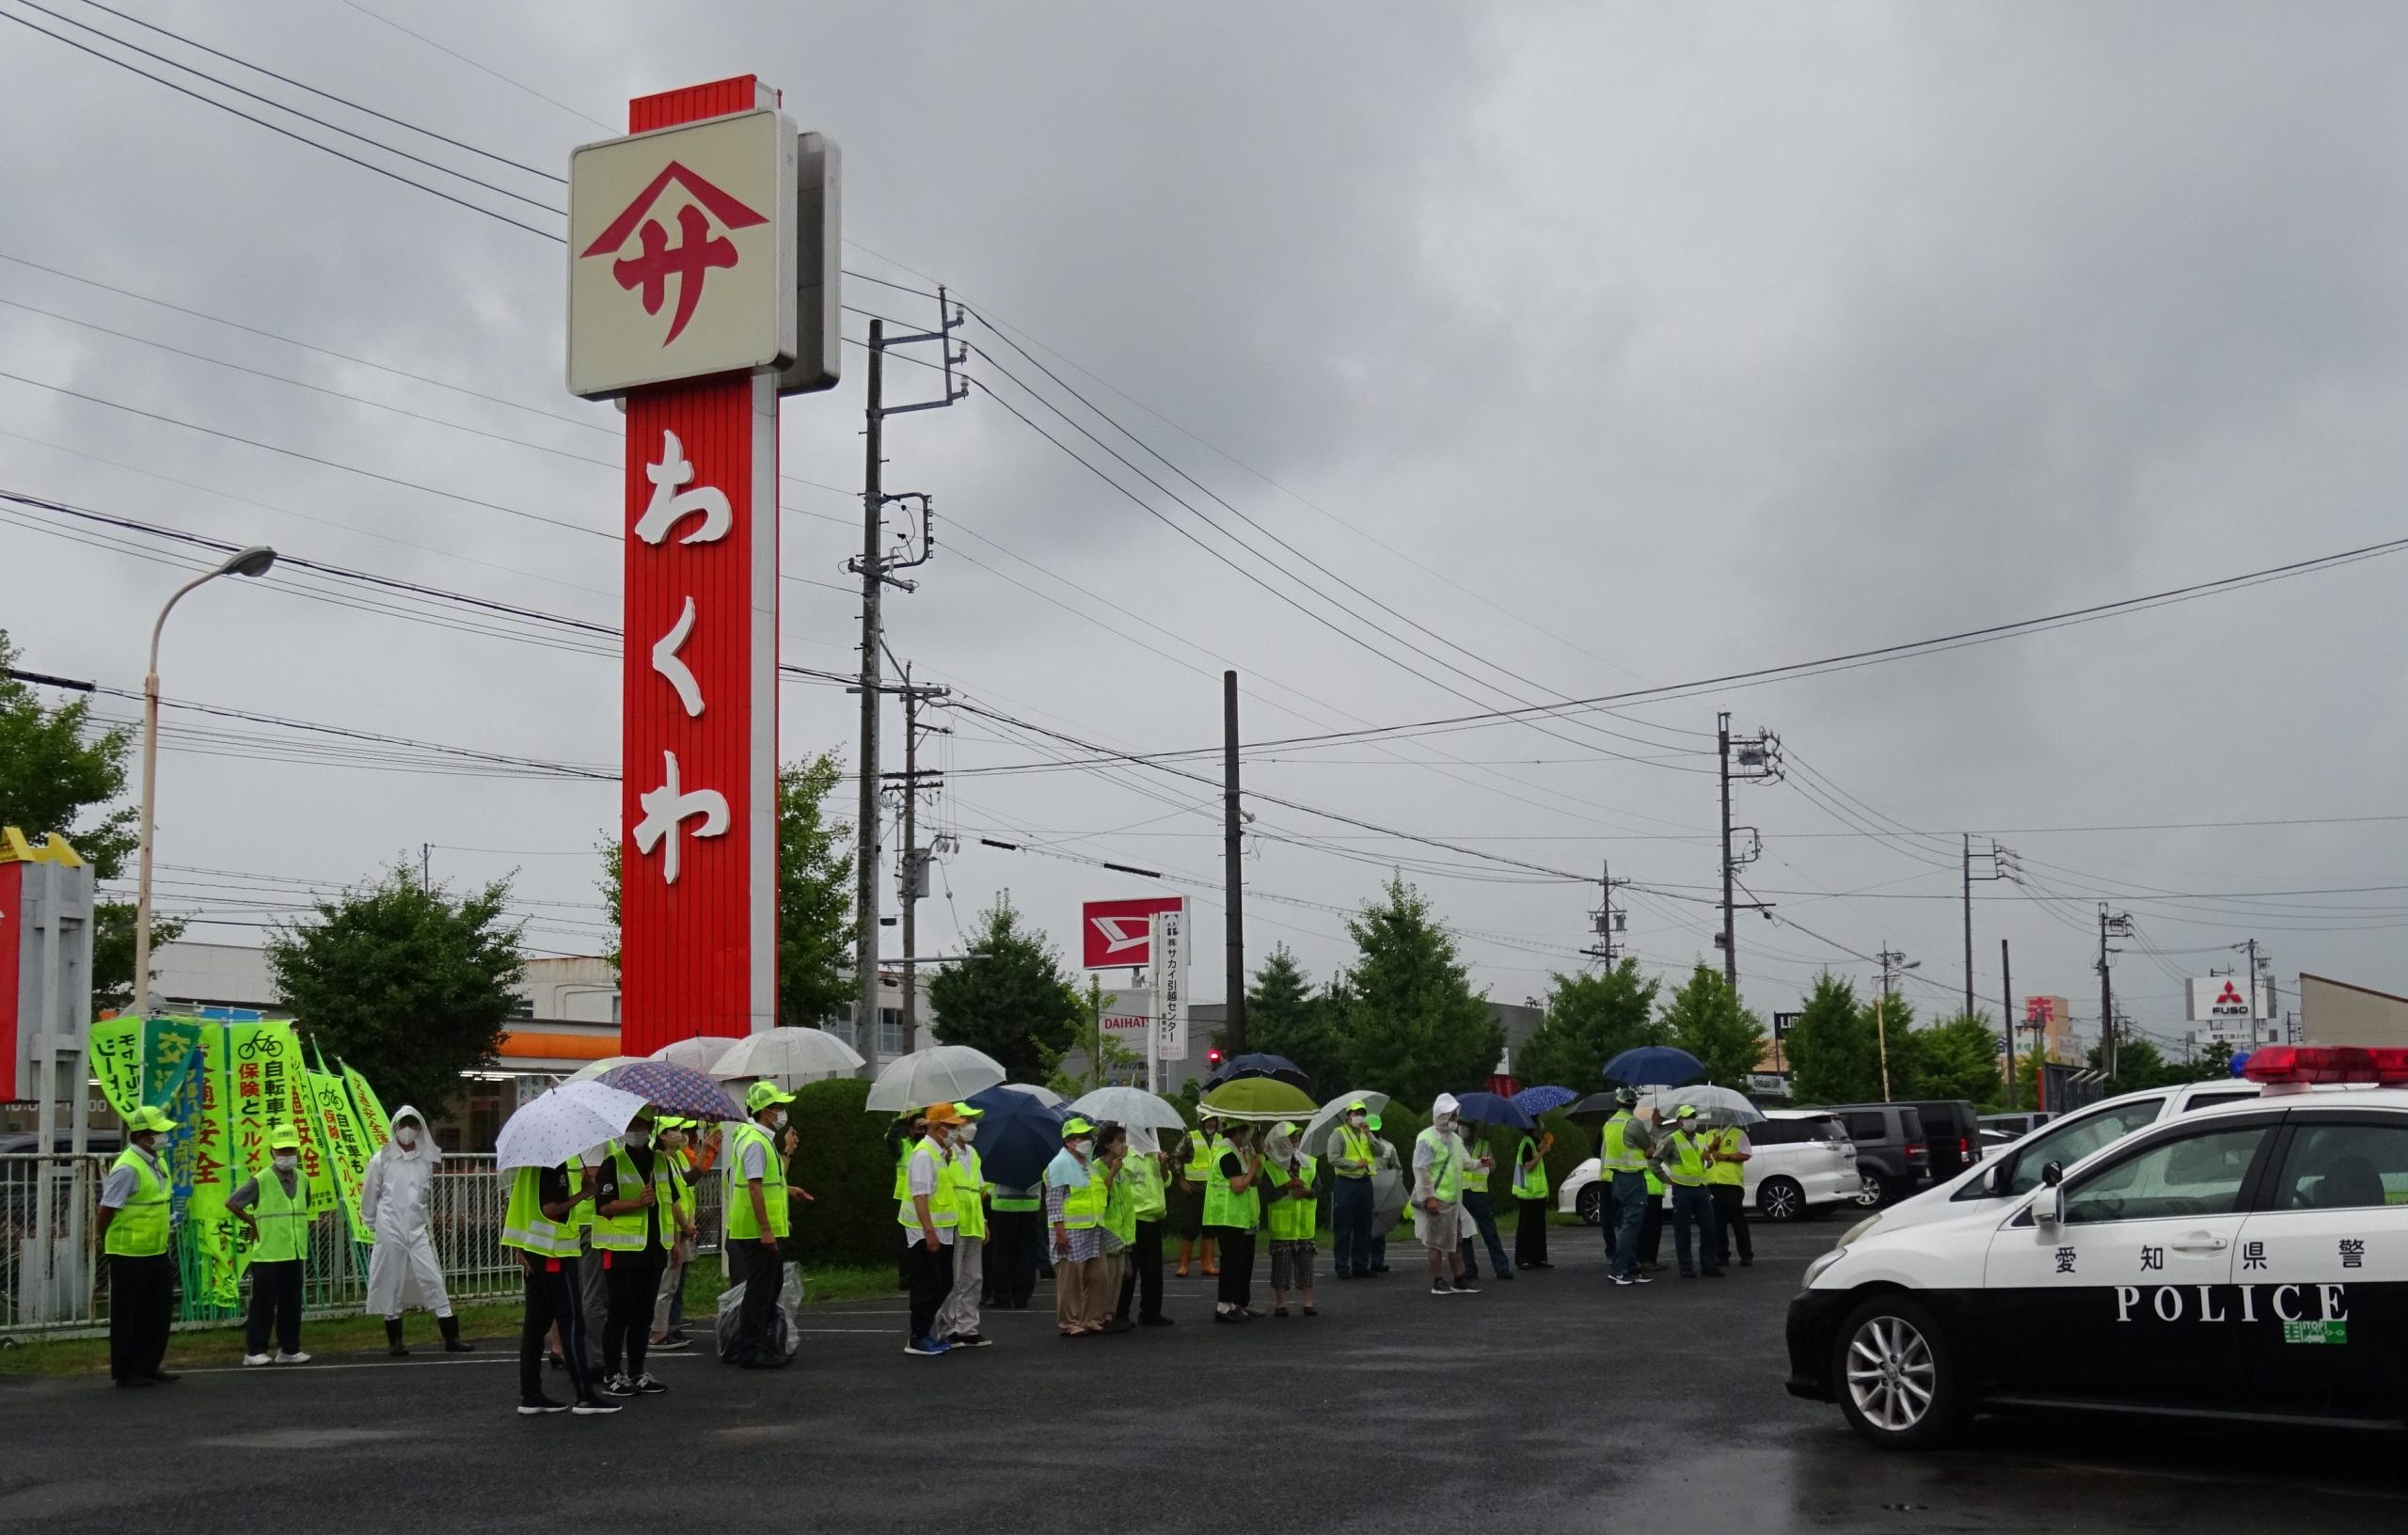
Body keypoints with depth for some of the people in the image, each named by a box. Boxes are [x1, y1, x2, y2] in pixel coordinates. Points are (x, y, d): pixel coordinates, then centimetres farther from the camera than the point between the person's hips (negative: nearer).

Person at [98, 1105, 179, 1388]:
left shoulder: (157, 1163, 10)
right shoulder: (127, 1168, -20)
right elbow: (107, 1209, -18)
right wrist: (106, 1241, -6)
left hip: (157, 1252, 9)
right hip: (129, 1255, -9)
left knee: (159, 1310, 13)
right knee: (128, 1314, 2)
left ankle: (149, 1366, 24)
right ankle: (125, 1372, 11)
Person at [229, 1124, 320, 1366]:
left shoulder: (302, 1180, 9)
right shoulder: (260, 1180, -9)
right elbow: (231, 1202, -5)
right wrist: (253, 1223, -3)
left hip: (296, 1253, 5)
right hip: (267, 1254, -5)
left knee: (291, 1304, 9)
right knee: (263, 1305, -2)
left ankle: (289, 1350, 16)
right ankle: (254, 1351, 5)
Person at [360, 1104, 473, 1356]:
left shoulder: (426, 1160, 7)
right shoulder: (382, 1160, 0)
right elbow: (368, 1196, 9)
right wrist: (371, 1226, 13)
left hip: (418, 1230, 2)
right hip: (390, 1229, -2)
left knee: (433, 1280, -4)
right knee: (392, 1283, 2)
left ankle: (451, 1338, -4)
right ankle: (394, 1340, 13)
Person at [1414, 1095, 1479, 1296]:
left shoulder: (1456, 1139, 15)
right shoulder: (1427, 1139, -12)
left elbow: (1462, 1163, 24)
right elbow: (1421, 1169, -16)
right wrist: (1429, 1196, -21)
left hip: (1454, 1199, 8)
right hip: (1437, 1201, -8)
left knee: (1456, 1241, 12)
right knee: (1436, 1242, -1)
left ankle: (1459, 1281, 19)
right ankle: (1438, 1283, 5)